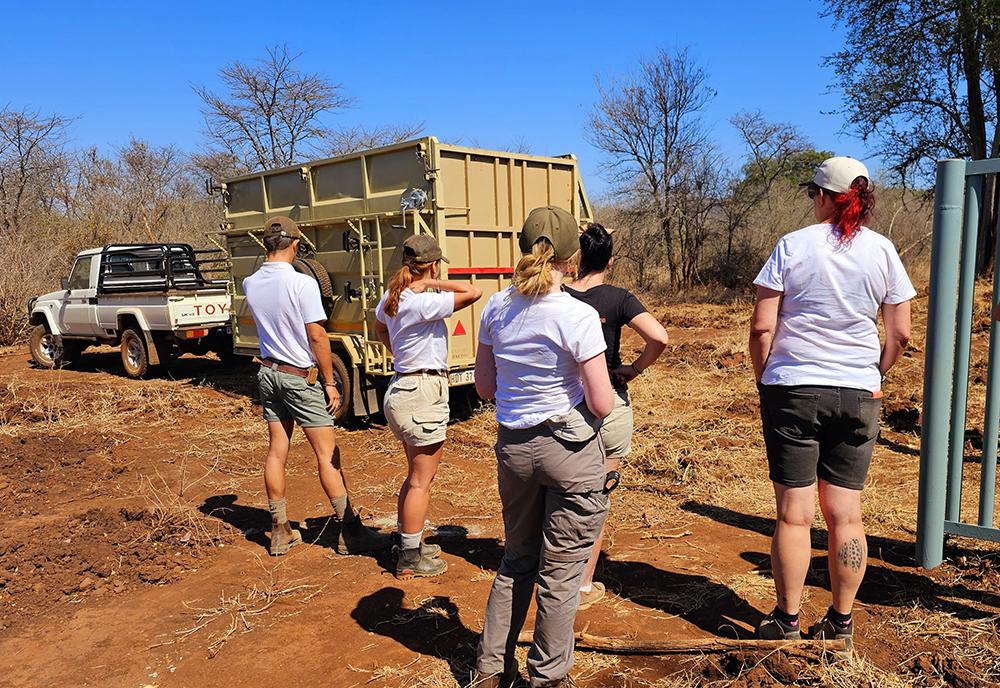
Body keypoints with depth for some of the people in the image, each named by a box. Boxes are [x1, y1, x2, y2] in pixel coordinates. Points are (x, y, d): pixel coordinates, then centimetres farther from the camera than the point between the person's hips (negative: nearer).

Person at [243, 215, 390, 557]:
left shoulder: (251, 284, 0)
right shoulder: (303, 284, -19)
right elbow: (317, 337, -18)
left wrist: (271, 259, 18)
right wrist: (330, 383, -11)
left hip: (268, 372, 7)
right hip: (301, 377, -7)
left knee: (277, 451, 13)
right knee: (327, 454, -1)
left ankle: (280, 532, 21)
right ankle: (350, 533, 6)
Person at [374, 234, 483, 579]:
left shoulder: (391, 298, 6)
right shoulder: (422, 304, -22)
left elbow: (380, 329, 25)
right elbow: (474, 292, -26)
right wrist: (434, 284, -17)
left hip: (402, 387, 10)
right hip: (425, 392, -10)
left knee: (416, 476, 22)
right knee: (421, 481, 2)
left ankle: (405, 543, 34)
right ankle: (410, 559, 13)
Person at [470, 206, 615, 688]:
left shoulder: (496, 308, -1)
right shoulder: (578, 317, -17)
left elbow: (484, 387, 7)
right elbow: (601, 404, -15)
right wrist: (604, 386, 6)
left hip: (513, 446, 5)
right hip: (570, 448, -5)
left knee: (516, 560, 23)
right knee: (560, 570, 11)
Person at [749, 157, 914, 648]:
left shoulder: (793, 246, -5)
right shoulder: (883, 251, 4)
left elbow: (761, 328, -8)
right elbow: (900, 334, 5)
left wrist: (764, 381, 6)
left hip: (792, 388, -3)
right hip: (858, 395, 3)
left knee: (793, 513, 4)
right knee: (846, 514, 10)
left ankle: (787, 622, 14)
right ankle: (840, 622, 21)